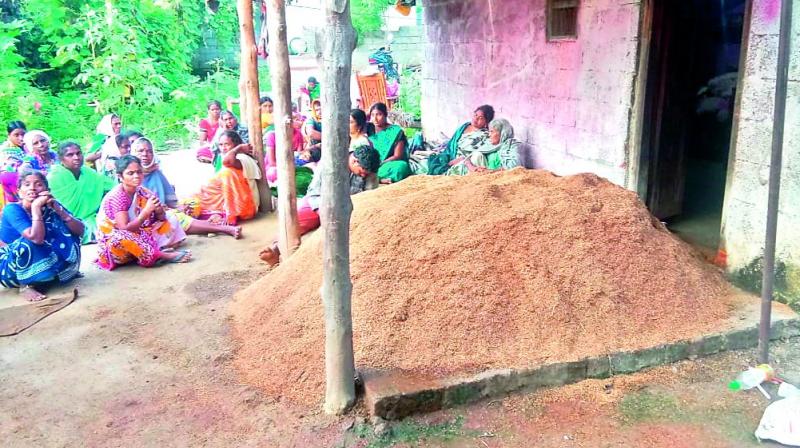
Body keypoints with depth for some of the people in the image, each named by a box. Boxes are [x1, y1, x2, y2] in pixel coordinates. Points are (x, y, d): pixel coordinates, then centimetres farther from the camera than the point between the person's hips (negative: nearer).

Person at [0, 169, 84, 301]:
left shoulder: (50, 206, -8)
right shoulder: (12, 210, -22)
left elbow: (80, 231, -16)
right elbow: (36, 238, -38)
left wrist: (58, 209, -26)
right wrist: (35, 207, -34)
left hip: (44, 264, 5)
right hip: (11, 269, -5)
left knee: (68, 229, -9)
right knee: (30, 242, -33)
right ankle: (25, 286, -15)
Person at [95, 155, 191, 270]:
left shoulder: (142, 192, -3)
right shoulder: (117, 196, -21)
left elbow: (162, 218, 0)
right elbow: (125, 229, -29)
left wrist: (158, 210, -23)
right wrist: (147, 210, -35)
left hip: (137, 236, 7)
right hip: (114, 242, -7)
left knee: (171, 222, 5)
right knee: (121, 237, -41)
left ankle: (149, 251, -18)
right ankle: (162, 255, -25)